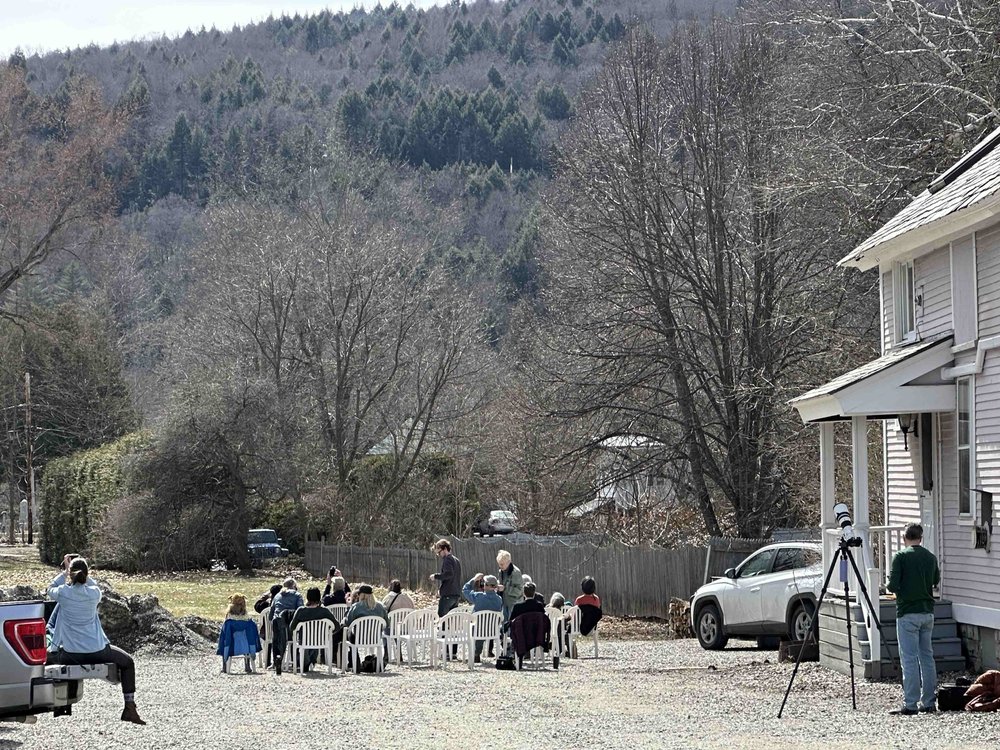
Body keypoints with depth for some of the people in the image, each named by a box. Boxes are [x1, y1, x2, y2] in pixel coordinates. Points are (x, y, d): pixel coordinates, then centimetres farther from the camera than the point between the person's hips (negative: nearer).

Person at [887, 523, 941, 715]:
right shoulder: (931, 557, 7)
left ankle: (910, 705, -8)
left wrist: (894, 587, 7)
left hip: (908, 613, -5)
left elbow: (893, 585, -15)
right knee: (927, 656, 11)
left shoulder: (901, 557, -9)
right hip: (927, 612, 5)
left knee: (909, 659, -6)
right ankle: (929, 702, 13)